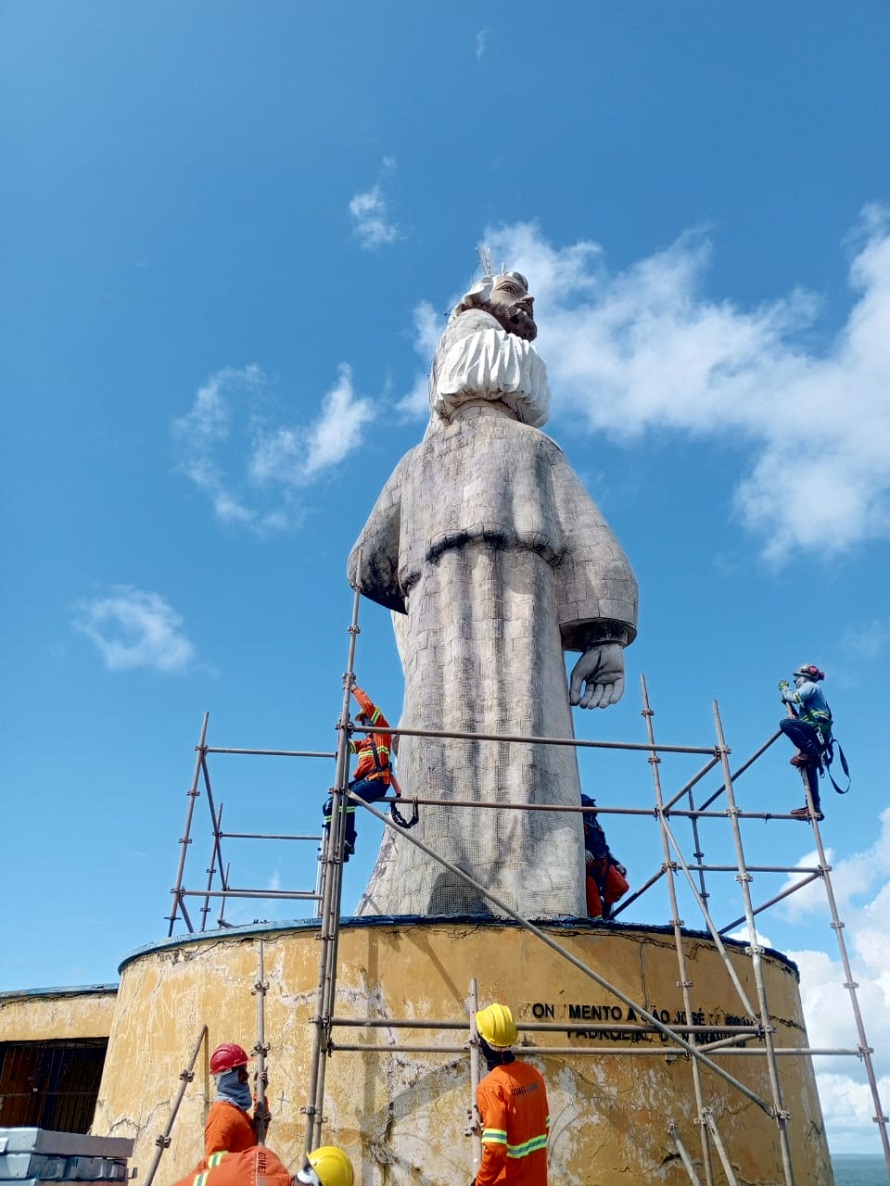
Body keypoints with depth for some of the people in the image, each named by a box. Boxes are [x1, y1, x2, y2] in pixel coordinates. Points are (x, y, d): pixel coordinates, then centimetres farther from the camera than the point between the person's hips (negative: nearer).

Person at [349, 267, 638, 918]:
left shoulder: (417, 462, 27)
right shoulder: (535, 447, 19)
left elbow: (368, 565, 22)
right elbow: (586, 544, 6)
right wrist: (608, 634, 1)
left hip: (437, 619, 3)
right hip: (515, 607, -3)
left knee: (447, 763, -6)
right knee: (518, 759, -15)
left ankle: (413, 909, -17)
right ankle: (530, 911, -27)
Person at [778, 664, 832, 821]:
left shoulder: (810, 686, 6)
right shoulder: (809, 694, 33)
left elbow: (795, 697, -12)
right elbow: (800, 718, 31)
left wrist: (784, 688, 6)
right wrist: (788, 704, 20)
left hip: (817, 729, -10)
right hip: (816, 735, 10)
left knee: (785, 723, -30)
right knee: (809, 770, 3)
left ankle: (808, 751, -27)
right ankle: (814, 808, -1)